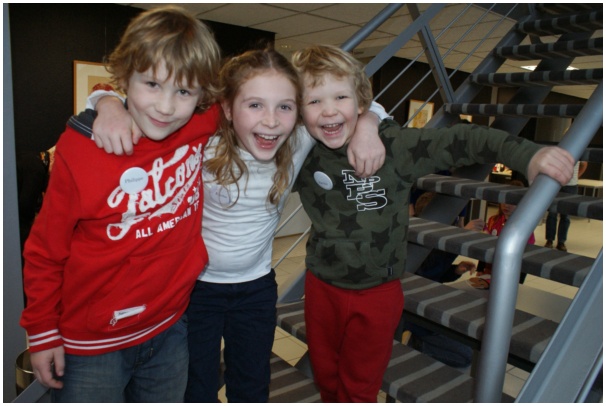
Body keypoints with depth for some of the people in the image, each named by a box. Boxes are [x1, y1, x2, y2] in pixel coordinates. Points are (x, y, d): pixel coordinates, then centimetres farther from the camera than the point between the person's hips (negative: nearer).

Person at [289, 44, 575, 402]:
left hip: (377, 293, -3)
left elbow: (461, 140, -24)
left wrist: (528, 155, -35)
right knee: (325, 375, 27)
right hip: (321, 287, 3)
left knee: (359, 386, 20)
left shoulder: (392, 145, -19)